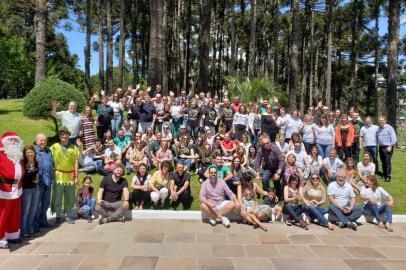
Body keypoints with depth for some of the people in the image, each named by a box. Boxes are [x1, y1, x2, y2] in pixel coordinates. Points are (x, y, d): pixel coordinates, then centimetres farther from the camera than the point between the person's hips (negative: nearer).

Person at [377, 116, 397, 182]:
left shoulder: (389, 127, -6)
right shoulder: (378, 128, 13)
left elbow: (393, 138, -9)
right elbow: (377, 137, 20)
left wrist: (390, 146, -14)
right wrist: (377, 145, 11)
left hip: (387, 147, -6)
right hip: (380, 147, 6)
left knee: (387, 162, -7)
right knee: (383, 162, 12)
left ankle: (388, 176, -3)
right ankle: (384, 174, 21)